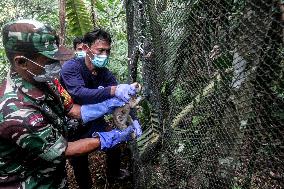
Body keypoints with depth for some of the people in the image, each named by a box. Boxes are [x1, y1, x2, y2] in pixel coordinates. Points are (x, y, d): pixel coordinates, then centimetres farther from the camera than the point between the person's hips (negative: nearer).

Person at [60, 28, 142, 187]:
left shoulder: (105, 74, -9)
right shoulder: (71, 67, -24)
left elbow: (122, 99, -12)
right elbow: (80, 94, -42)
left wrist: (133, 119, -29)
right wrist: (113, 90, -54)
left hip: (97, 123, 5)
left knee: (115, 147, 16)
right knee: (80, 164, 7)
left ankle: (113, 174, 48)